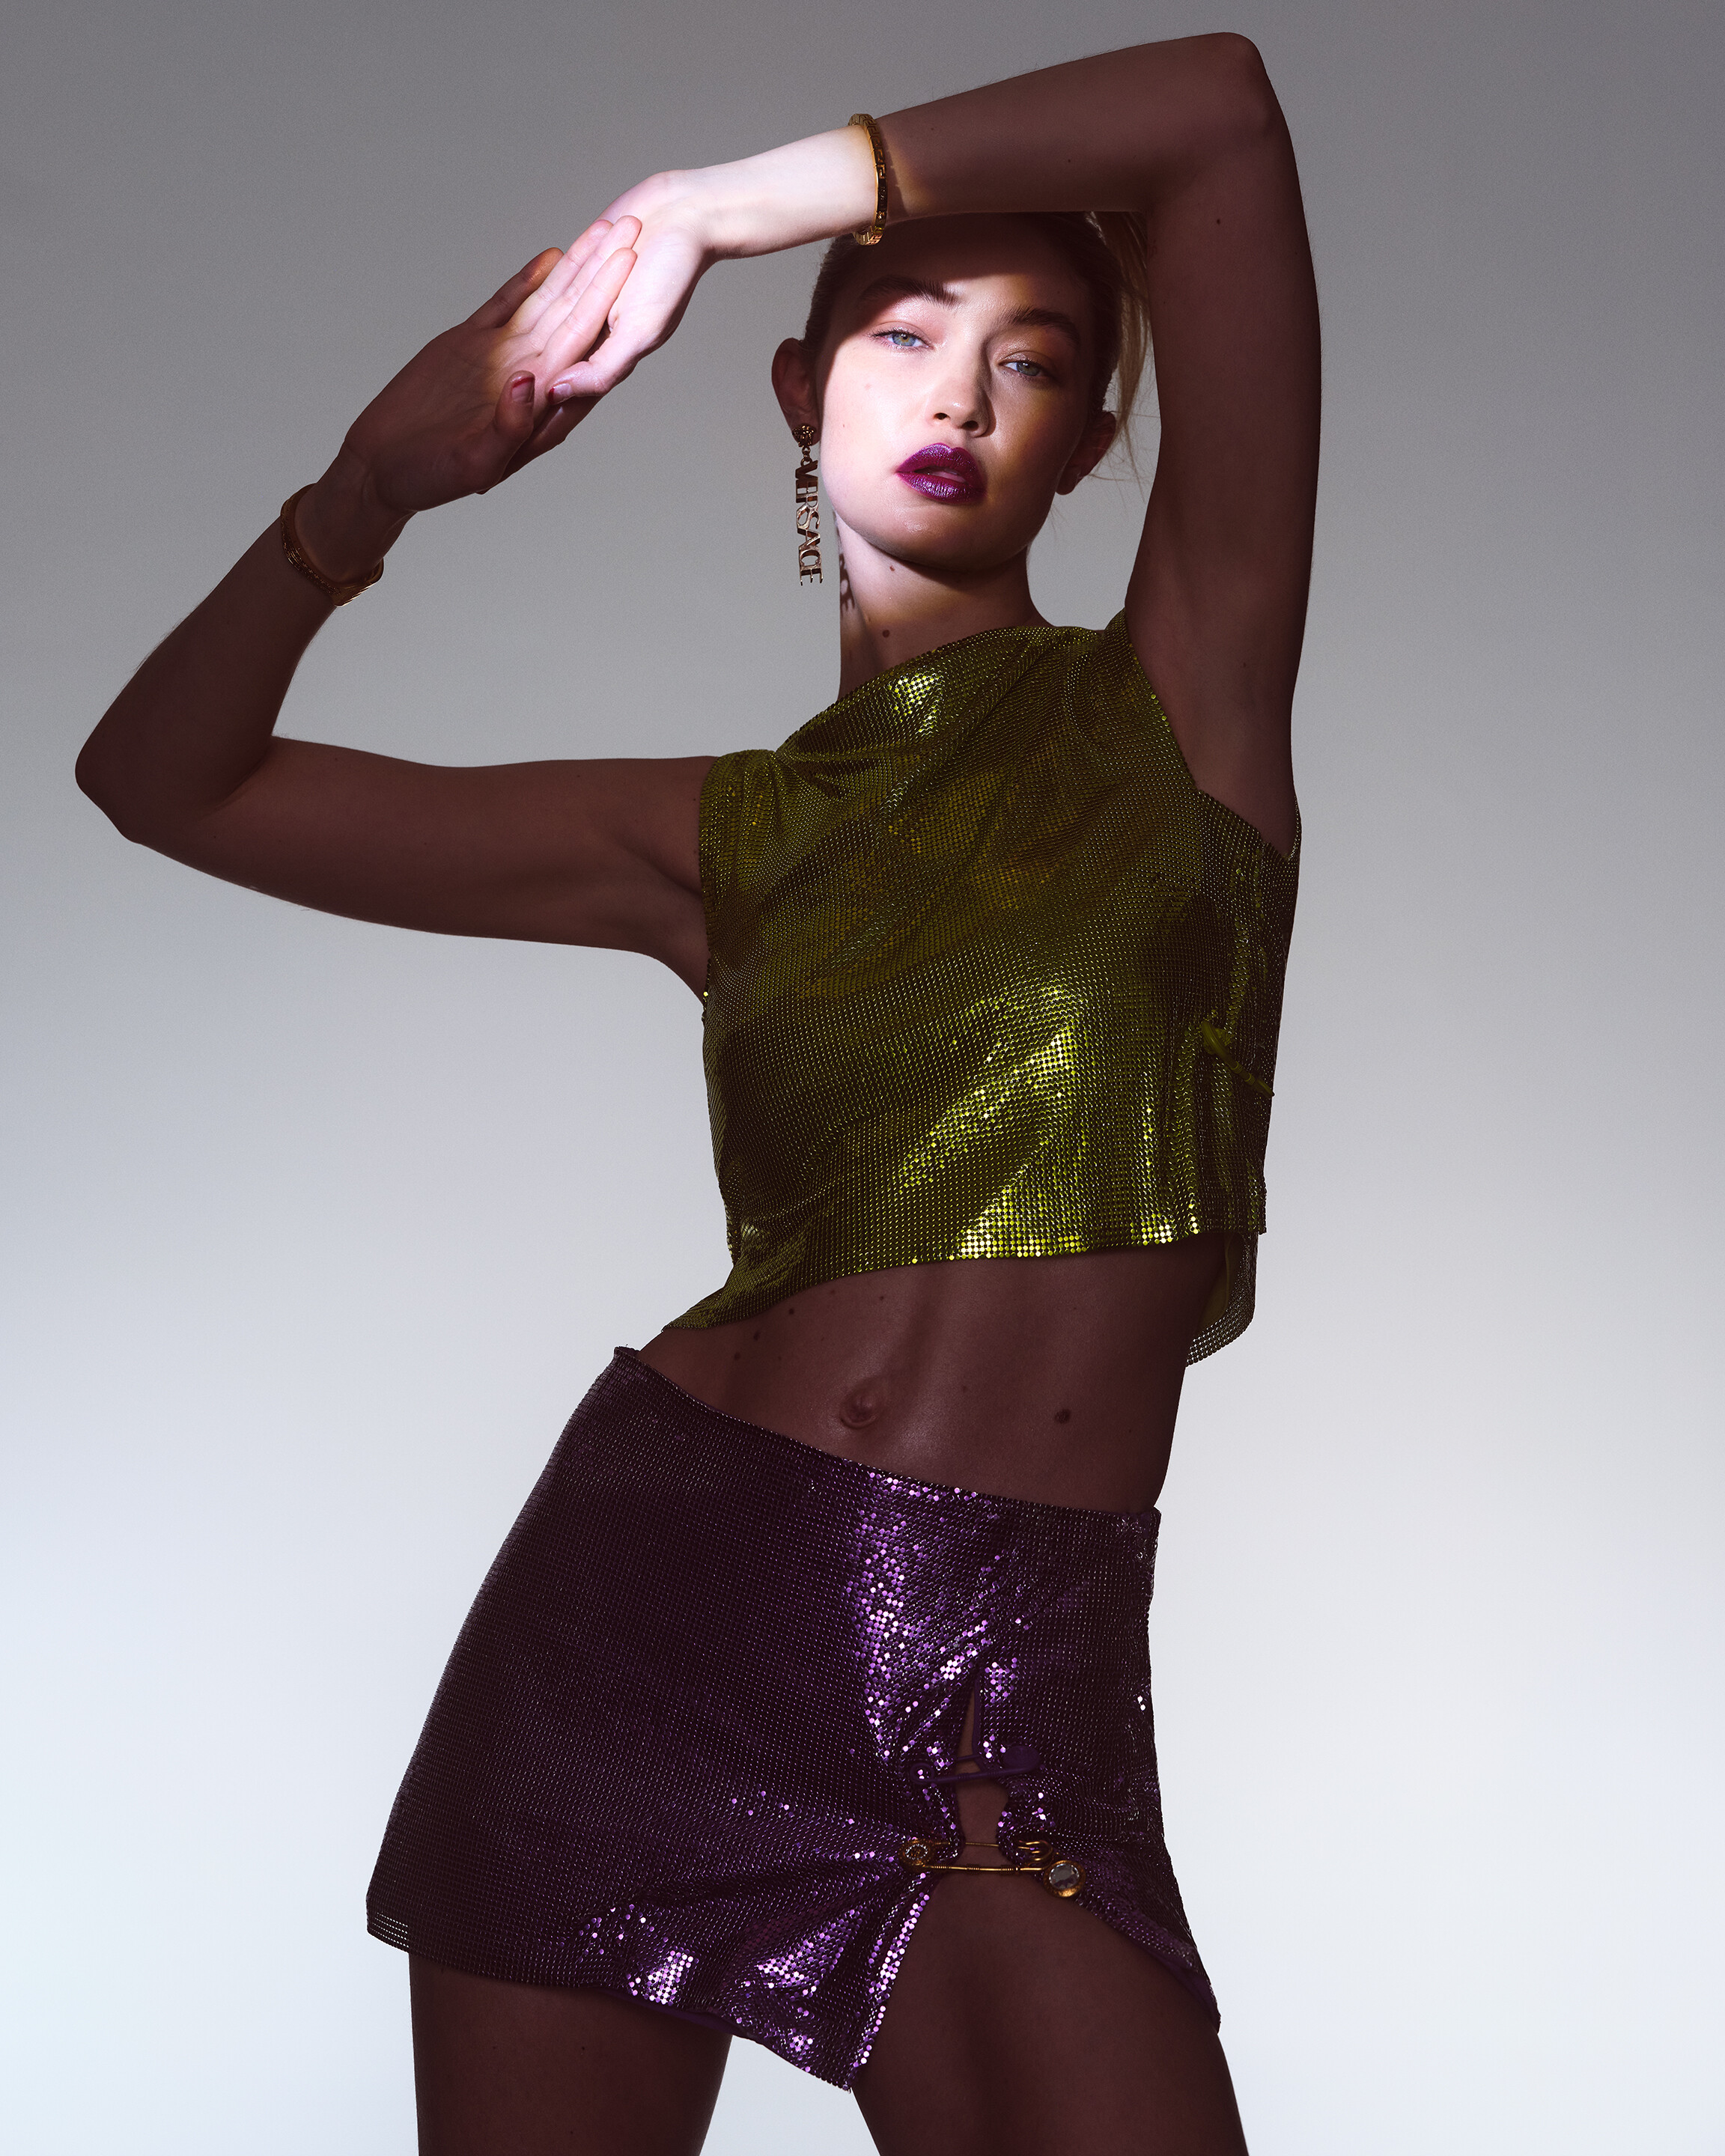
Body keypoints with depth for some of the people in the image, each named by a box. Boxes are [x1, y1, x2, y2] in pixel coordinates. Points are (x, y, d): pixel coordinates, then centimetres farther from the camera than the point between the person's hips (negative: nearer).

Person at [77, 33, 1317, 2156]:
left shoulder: (1184, 691, 7)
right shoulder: (729, 839, 11)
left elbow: (1218, 109, -2)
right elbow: (166, 773, 15)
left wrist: (719, 202, 1)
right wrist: (372, 489, 1)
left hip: (1017, 1684, -1)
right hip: (653, 1593, 2)